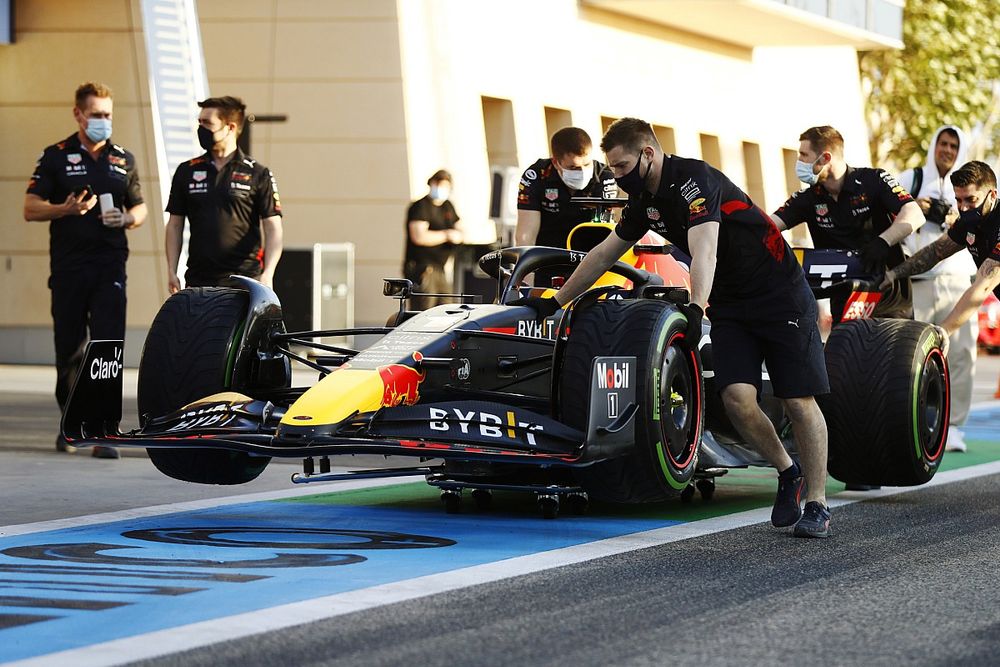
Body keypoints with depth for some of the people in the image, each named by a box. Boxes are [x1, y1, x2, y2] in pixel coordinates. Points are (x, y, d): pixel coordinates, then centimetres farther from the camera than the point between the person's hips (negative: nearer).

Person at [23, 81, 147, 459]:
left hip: (110, 267, 1)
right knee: (69, 349, 7)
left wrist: (126, 219, -5)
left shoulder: (123, 160, 12)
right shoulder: (56, 157, 4)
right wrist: (66, 209, -18)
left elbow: (140, 208, 18)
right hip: (68, 268, -1)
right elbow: (31, 209, 0)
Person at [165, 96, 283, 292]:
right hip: (198, 281, 3)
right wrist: (171, 272, 5)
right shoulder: (187, 172, 12)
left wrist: (267, 274, -13)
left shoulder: (258, 174, 2)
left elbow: (273, 229, 0)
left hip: (244, 279, -3)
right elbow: (175, 225, 15)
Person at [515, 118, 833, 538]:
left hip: (781, 296, -7)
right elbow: (603, 254, 16)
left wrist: (696, 307, -50)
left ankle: (817, 504, 4)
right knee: (737, 398, -12)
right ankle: (787, 473, 10)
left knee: (799, 401, -6)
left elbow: (704, 252, -36)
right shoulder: (645, 200, 4)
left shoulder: (694, 180, -21)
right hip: (730, 306, 7)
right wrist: (554, 303, 19)